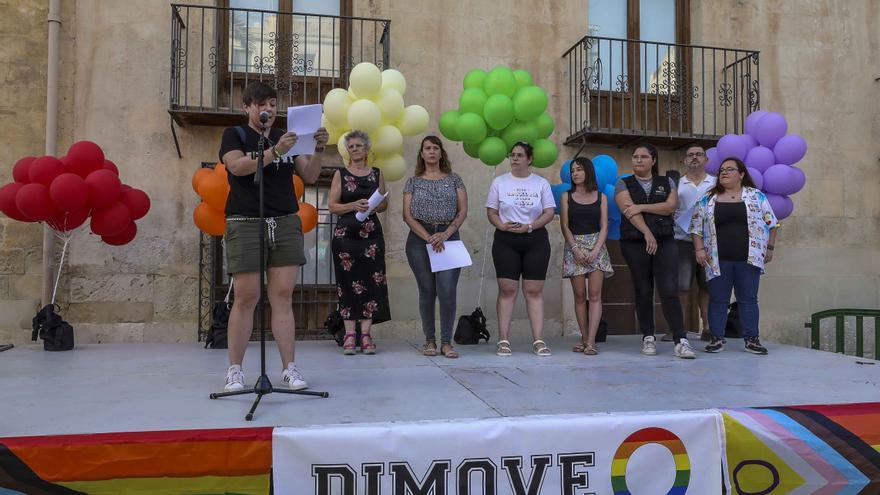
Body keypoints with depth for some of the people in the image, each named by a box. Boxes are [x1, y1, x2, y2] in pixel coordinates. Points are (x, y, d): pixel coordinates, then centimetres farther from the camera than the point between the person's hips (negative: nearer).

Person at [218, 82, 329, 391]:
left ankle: (289, 369, 1)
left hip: (286, 224, 3)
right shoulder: (235, 135, 8)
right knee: (246, 298, -4)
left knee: (283, 297, -1)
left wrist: (319, 149, -8)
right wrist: (275, 151, -24)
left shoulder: (285, 137, 18)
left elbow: (310, 176, 9)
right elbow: (238, 166, -12)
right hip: (246, 224, -3)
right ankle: (234, 370, 7)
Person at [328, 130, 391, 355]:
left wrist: (372, 207, -6)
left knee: (371, 282, -4)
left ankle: (366, 334, -1)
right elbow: (332, 205, 2)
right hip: (345, 233, -1)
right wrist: (354, 205, -14)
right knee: (348, 282, -4)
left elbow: (384, 204, 15)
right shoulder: (340, 174, 7)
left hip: (371, 233, 2)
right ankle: (349, 334, -2)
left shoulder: (377, 174, 12)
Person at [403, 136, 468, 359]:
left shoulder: (454, 179, 11)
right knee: (427, 291, 3)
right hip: (419, 239, 1)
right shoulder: (413, 181, 10)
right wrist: (428, 238, -11)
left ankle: (446, 342, -2)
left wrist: (445, 234, -11)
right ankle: (430, 340, 14)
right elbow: (407, 215, 2)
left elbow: (463, 211, 3)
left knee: (447, 292, -11)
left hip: (448, 237, 0)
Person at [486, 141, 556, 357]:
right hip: (505, 241, 0)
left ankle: (538, 340, 2)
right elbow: (491, 212, 6)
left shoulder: (541, 183, 8)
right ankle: (503, 340, 1)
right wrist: (502, 226, -14)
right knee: (507, 290, -3)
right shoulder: (499, 182, 9)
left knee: (534, 290, -1)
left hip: (536, 240, 0)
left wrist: (529, 226, -13)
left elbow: (549, 212, 2)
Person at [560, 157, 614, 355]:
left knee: (595, 294, -9)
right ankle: (584, 339, 6)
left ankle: (591, 341, -12)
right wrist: (576, 249, -11)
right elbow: (565, 226, 2)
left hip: (596, 245, 0)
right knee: (579, 296, 0)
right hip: (574, 246, 0)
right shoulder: (566, 197, 8)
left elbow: (604, 226, 3)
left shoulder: (600, 197, 8)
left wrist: (595, 250, -12)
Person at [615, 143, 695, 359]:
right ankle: (648, 338, 12)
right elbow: (630, 210, -8)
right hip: (635, 244, -1)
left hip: (664, 241, 1)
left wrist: (642, 207, -11)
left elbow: (671, 205, -4)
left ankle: (680, 341, -11)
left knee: (670, 291, -9)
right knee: (643, 291, 3)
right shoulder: (624, 184, 8)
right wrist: (647, 233, -20)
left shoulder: (666, 182, 14)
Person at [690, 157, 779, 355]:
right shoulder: (708, 199, 8)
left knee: (748, 299, 5)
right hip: (717, 260, 1)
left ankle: (751, 339, 13)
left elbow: (771, 223, 9)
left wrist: (769, 248, 4)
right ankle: (717, 338, 10)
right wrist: (699, 249, -2)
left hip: (748, 259, -1)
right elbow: (697, 226, 8)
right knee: (717, 299, 3)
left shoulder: (756, 196, 6)